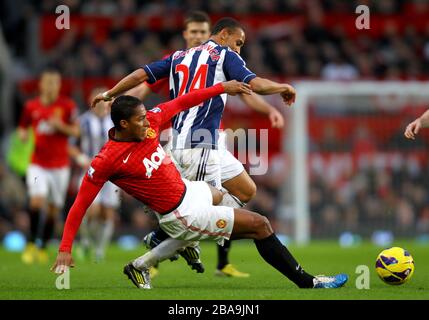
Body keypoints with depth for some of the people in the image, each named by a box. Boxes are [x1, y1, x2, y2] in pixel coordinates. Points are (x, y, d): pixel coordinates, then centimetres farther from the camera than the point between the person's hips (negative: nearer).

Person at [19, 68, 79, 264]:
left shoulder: (67, 106, -2)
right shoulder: (31, 107, 2)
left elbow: (75, 131, -1)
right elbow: (22, 128, 15)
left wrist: (60, 126, -19)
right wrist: (23, 135, -8)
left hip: (60, 165, 0)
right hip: (37, 164, 0)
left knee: (54, 209, 5)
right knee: (36, 200, -19)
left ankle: (43, 248, 19)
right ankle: (31, 244, -6)